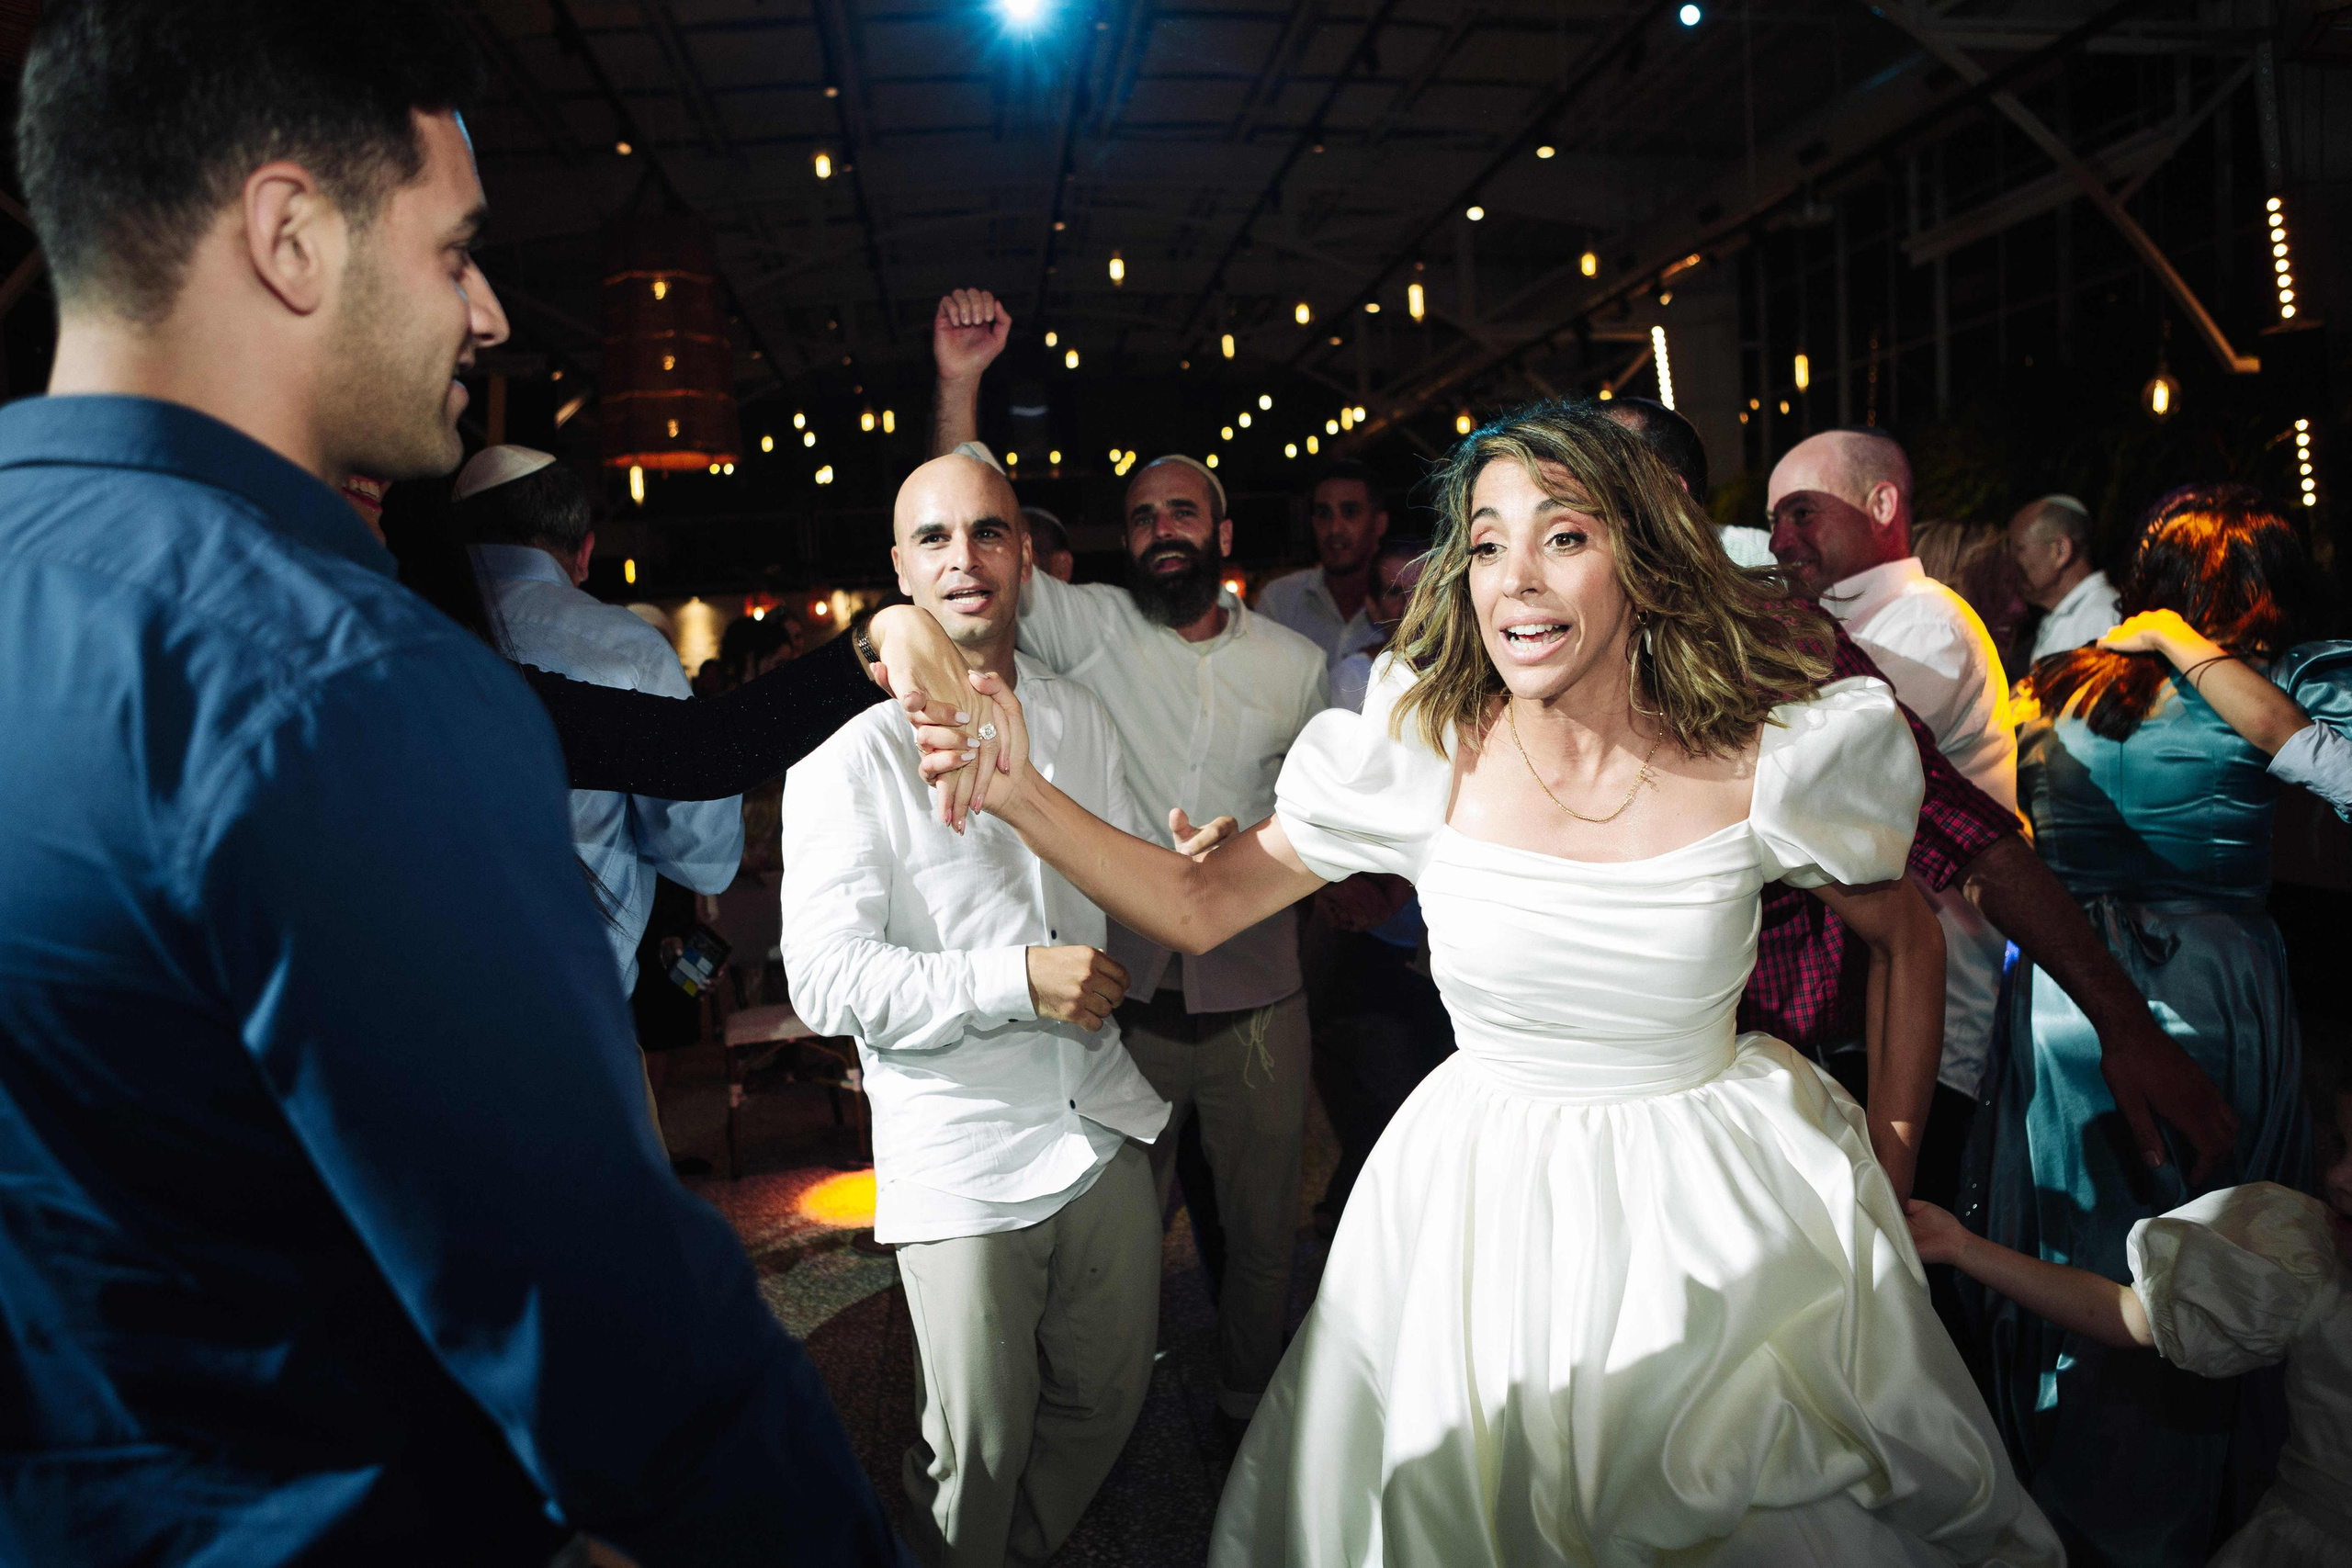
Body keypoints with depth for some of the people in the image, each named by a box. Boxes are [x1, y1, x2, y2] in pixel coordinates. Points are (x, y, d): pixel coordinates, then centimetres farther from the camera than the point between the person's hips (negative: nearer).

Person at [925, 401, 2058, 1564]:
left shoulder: (1765, 760, -15)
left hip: (1719, 1203, 0)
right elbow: (1196, 906, -9)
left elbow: (1908, 941, 3)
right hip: (1483, 1203, 1)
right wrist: (1019, 794, -19)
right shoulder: (1418, 759, -14)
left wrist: (1890, 1169, 2)